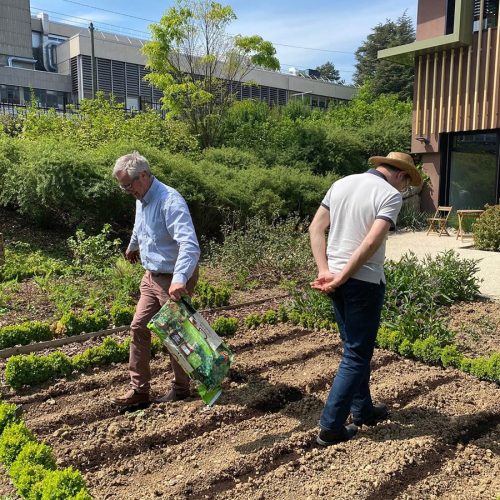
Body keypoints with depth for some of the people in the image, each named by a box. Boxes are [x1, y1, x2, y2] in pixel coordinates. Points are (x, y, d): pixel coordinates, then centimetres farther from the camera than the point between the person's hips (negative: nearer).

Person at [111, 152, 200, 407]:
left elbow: (189, 244, -38)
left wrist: (180, 278, -52)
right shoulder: (141, 199, 5)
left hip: (174, 279, -8)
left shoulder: (170, 201, -24)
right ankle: (139, 389, 17)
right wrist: (133, 246, 47)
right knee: (138, 328, 7)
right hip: (152, 276, 9)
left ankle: (181, 388, 26)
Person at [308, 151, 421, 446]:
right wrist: (342, 277, -18)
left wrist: (325, 271, -2)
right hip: (365, 282, -7)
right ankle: (331, 427, 9)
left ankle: (363, 410, 35)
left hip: (337, 279, 7)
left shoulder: (342, 184, 9)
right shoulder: (391, 195, -10)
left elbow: (316, 228, 4)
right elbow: (372, 242, -23)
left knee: (355, 347, 21)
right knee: (357, 355, 5)